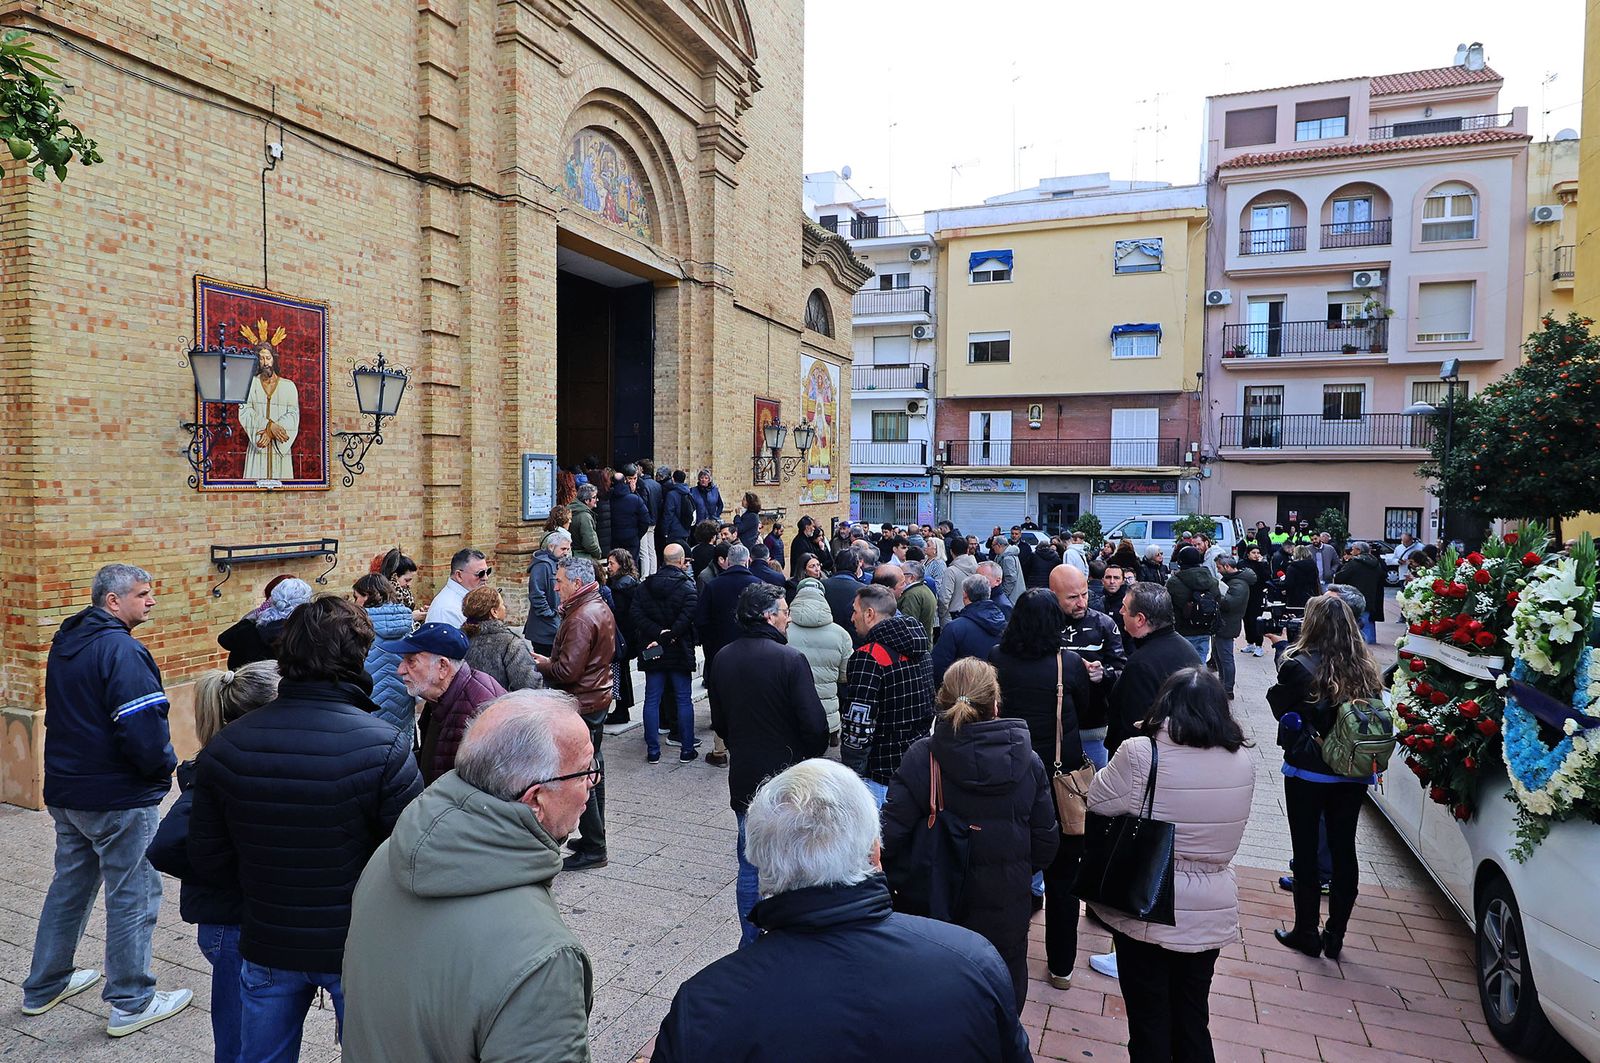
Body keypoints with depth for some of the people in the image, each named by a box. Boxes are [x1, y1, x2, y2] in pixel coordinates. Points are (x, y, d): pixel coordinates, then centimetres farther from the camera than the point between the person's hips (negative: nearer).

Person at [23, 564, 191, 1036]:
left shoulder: (64, 642, 8)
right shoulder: (122, 650, -22)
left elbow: (66, 715, 18)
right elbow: (144, 733, -27)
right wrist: (167, 767, -9)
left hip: (65, 792, 9)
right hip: (119, 800, -9)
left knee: (69, 885, 23)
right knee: (133, 896, 3)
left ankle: (43, 986, 37)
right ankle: (130, 1004, 14)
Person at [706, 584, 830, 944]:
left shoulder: (722, 660, 1)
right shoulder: (790, 659, -18)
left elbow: (719, 722, 10)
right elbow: (815, 724, -18)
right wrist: (811, 761, 1)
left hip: (743, 778, 5)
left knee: (750, 867, 15)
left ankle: (751, 942, 24)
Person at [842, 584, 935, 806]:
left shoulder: (868, 657, -19)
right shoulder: (921, 651, 8)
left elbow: (858, 726, -22)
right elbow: (931, 707, 17)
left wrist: (848, 778, -13)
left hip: (881, 774, -8)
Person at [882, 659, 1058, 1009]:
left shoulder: (920, 758, -17)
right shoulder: (1028, 762, -9)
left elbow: (891, 836, -17)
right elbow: (1045, 844, -1)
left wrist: (903, 876, 2)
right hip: (1004, 916, 2)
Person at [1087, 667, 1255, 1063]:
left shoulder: (1141, 754, -21)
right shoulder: (1243, 763, -5)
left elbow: (1097, 803, -9)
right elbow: (1224, 829, 7)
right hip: (1212, 914, 4)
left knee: (1149, 1020, 14)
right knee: (1193, 1020, 21)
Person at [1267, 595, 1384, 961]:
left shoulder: (1298, 666, -17)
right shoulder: (1365, 670, -3)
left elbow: (1278, 705, -2)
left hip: (1307, 772, -4)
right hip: (1352, 775, 4)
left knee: (1306, 850, 9)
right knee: (1343, 850, 14)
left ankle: (1306, 934, 18)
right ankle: (1335, 935, 24)